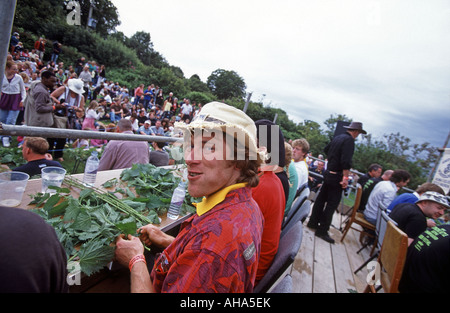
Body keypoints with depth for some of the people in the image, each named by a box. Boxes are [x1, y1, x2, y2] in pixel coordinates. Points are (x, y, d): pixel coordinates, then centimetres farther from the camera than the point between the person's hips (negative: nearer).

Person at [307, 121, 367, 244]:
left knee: (321, 198, 15)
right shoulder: (349, 140, -14)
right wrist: (345, 178, -22)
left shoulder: (337, 137, 11)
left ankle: (313, 222, 26)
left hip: (328, 173, 9)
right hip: (336, 176, -9)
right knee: (332, 204, -2)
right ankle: (322, 231, 3)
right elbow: (346, 161, -24)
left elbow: (326, 150, 25)